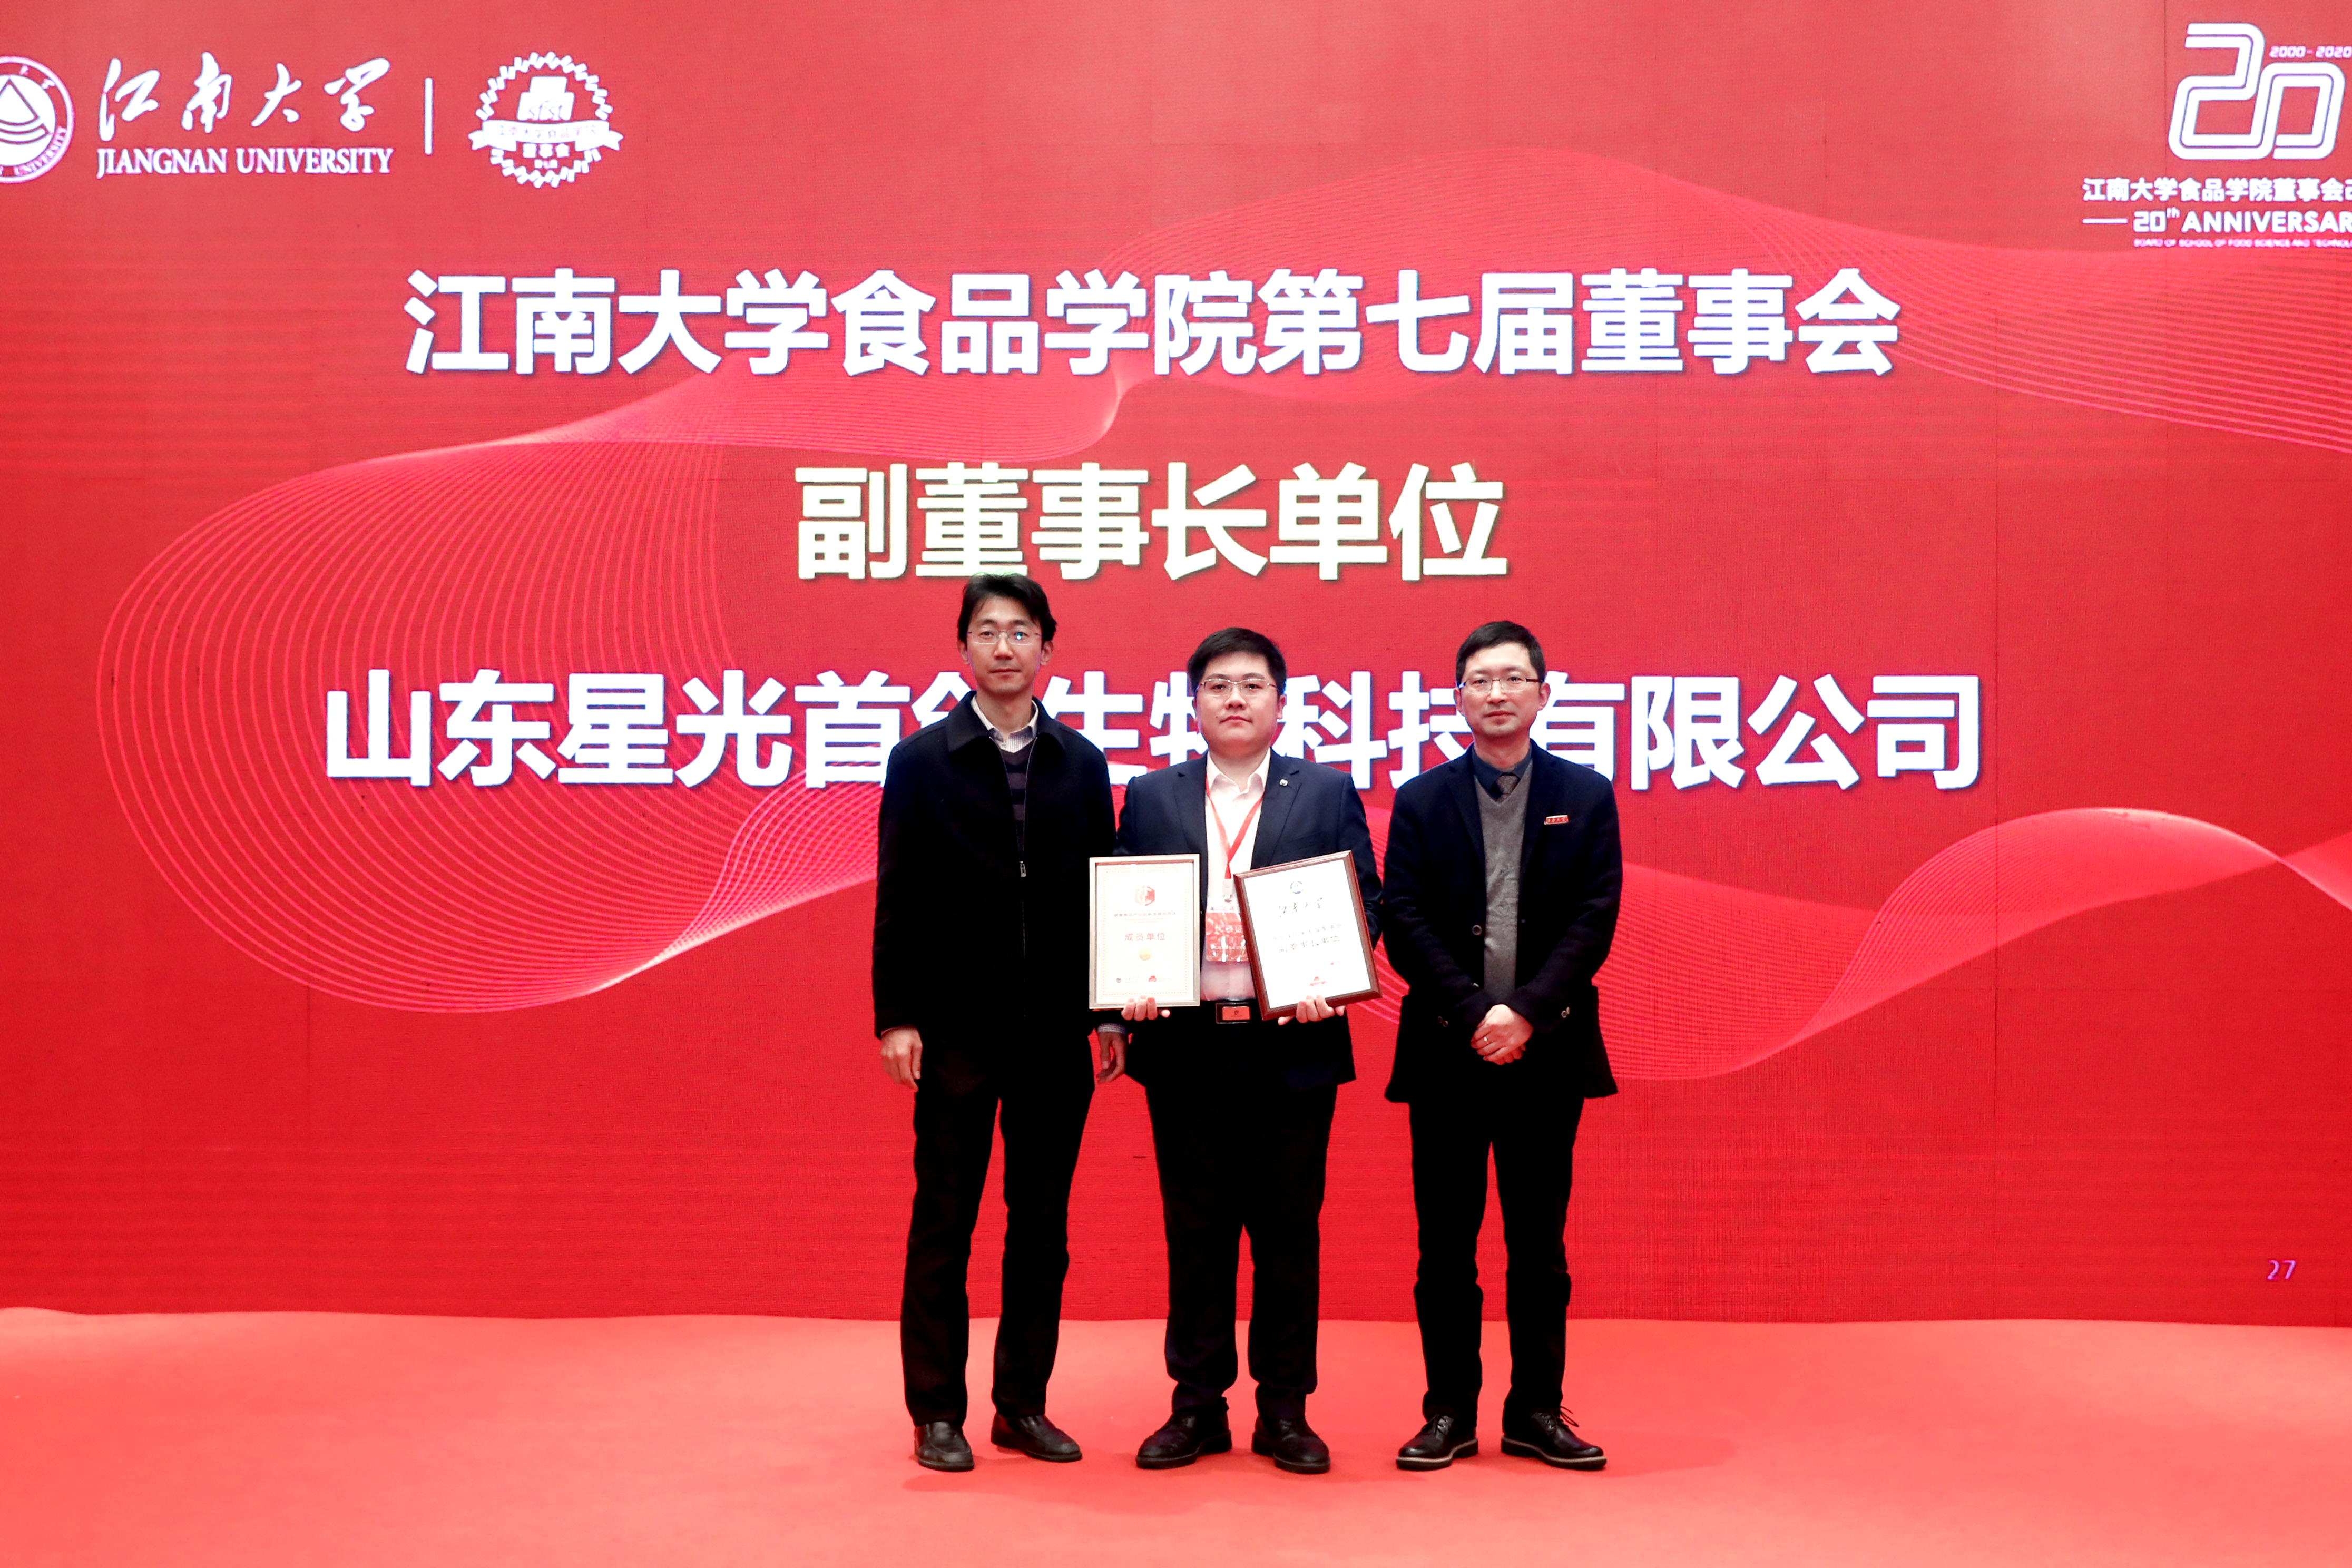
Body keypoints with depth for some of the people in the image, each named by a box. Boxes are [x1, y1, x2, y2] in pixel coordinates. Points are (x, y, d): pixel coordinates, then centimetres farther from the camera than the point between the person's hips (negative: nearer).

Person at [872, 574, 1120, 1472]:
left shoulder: (1082, 763, 8)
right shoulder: (922, 760, 1)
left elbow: (1103, 889, 7)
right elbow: (898, 900, -2)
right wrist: (895, 1017, -8)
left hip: (1057, 1032, 3)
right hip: (956, 1029, -3)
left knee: (1043, 1224, 9)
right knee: (943, 1226, 4)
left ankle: (1024, 1405, 20)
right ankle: (938, 1414, 14)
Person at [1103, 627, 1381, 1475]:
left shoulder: (1328, 793, 8)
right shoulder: (1151, 798, 11)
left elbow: (1365, 902, 4)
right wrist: (1130, 989, -9)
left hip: (1294, 1045, -1)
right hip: (1186, 1046, 1)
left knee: (1288, 1230, 5)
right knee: (1196, 1231, 8)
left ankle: (1284, 1411, 16)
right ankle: (1197, 1406, 18)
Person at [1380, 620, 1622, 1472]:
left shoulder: (1585, 795, 6)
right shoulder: (1421, 800, 6)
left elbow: (1595, 918, -2)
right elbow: (1404, 924, -2)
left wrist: (1527, 1011, -13)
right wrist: (1473, 1013, -13)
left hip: (1547, 1051, 0)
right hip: (1447, 1051, 0)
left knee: (1539, 1244, 7)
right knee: (1446, 1246, 5)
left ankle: (1537, 1411, 17)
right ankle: (1449, 1412, 14)